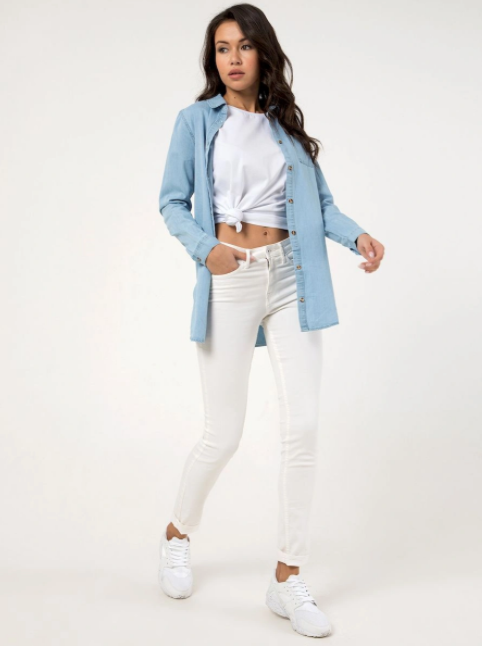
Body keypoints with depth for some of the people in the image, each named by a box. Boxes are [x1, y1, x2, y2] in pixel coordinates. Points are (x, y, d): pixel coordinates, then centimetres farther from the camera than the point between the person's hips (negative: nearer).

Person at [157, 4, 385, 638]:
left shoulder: (285, 123, 13)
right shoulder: (197, 120, 4)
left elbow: (319, 200, 11)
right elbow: (172, 202, 2)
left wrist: (356, 234, -8)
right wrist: (204, 247, -15)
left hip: (291, 280, 3)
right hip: (230, 282, -3)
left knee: (304, 425, -3)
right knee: (224, 434, 1)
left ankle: (289, 577, 10)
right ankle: (178, 535, 31)